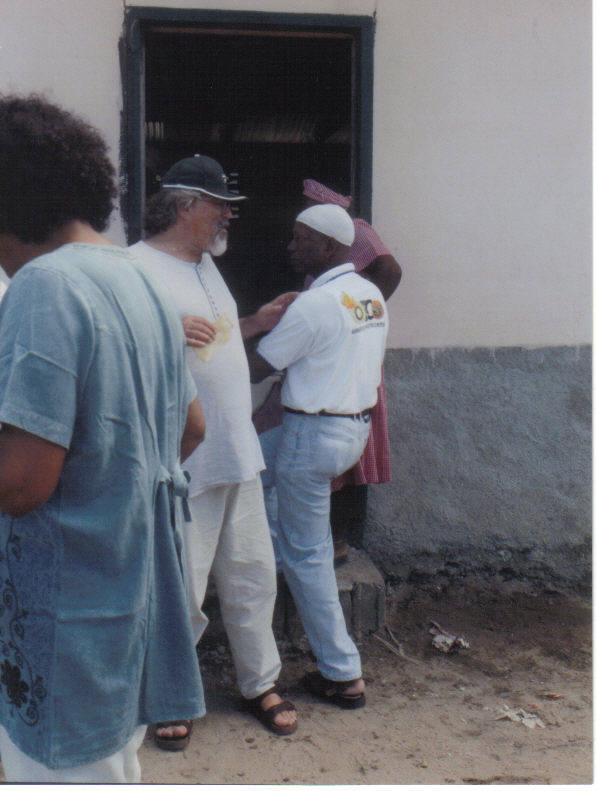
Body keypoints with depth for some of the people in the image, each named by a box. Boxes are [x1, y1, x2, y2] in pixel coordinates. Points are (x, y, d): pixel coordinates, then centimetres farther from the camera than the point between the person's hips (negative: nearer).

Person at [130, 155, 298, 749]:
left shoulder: (205, 264, 17)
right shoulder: (135, 266, -12)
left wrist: (258, 322, 17)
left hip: (238, 452, 8)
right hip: (182, 462, -8)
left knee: (251, 575, 16)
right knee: (180, 588, 2)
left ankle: (260, 683, 32)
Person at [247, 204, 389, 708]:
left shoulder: (314, 304, -18)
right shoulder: (373, 297, 8)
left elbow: (256, 369, -12)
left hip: (315, 434, -9)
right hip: (358, 428, 9)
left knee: (307, 555, 2)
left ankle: (343, 675, 9)